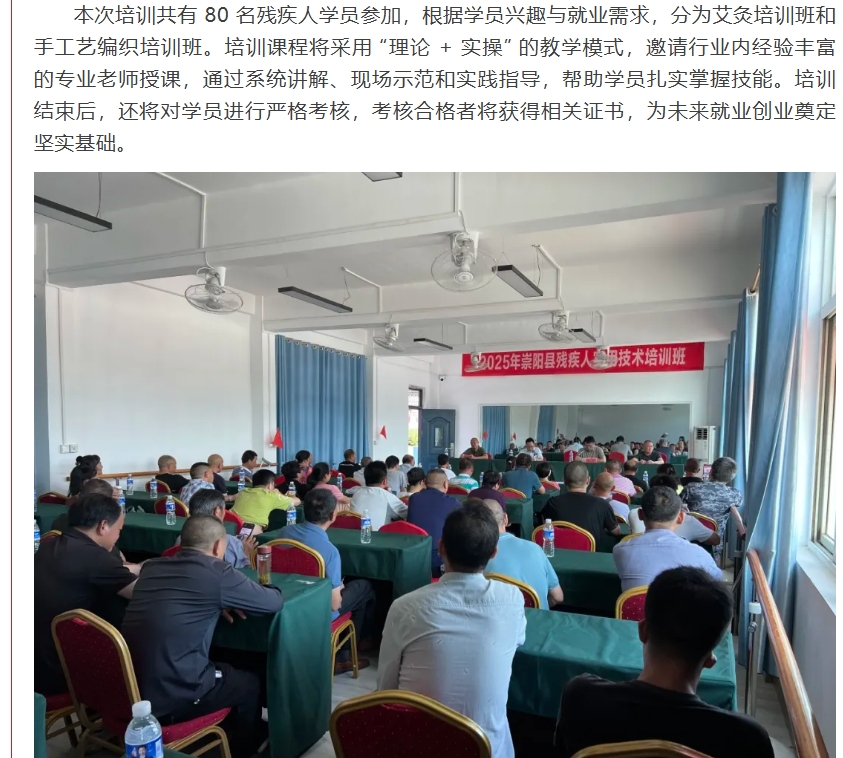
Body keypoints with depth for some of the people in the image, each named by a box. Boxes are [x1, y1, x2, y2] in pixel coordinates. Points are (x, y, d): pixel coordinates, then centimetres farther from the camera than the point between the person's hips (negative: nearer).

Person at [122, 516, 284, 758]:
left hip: (128, 688, 7)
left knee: (224, 669, 28)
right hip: (169, 697, -7)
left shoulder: (152, 566, 4)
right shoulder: (216, 572, -15)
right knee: (249, 683, 19)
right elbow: (275, 602, -4)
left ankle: (227, 735, 45)